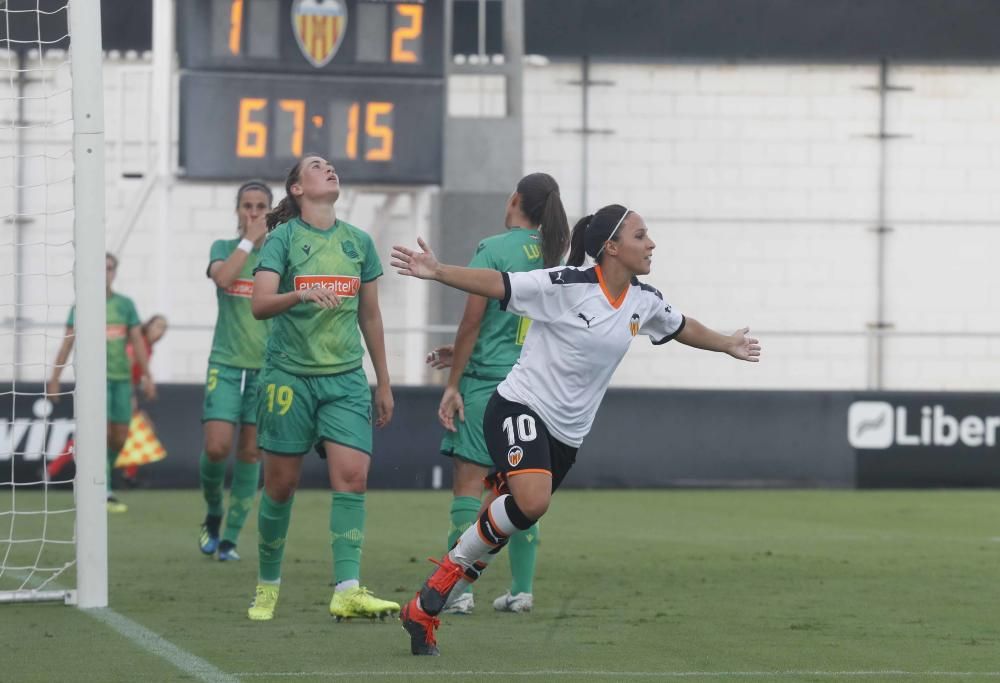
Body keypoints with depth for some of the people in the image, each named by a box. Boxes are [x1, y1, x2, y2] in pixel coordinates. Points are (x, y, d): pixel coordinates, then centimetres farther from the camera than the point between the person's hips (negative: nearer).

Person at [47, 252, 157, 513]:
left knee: (120, 436, 2)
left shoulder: (125, 304, 10)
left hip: (121, 377, 4)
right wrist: (54, 379, -1)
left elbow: (137, 342, 11)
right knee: (103, 430, -14)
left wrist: (147, 377, 6)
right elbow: (67, 344, 2)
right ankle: (105, 491, -12)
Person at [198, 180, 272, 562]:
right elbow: (223, 276, -18)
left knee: (250, 453, 0)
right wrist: (248, 240, -14)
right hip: (225, 363, -1)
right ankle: (213, 515, 14)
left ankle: (230, 538, 7)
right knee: (216, 447, -13)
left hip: (265, 367, 1)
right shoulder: (223, 248, 5)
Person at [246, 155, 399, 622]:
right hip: (289, 375, -3)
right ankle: (268, 584, 19)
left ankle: (347, 590, -19)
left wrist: (384, 383, 19)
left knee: (352, 476, -14)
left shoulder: (358, 241, 11)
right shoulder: (284, 237, -1)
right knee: (281, 484, 3)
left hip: (345, 377, 3)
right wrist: (301, 293, -33)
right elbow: (259, 304, -14)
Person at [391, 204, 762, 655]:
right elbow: (496, 284, -20)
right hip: (522, 408, -7)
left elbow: (680, 327, 26)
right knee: (532, 500, -32)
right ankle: (453, 566, -10)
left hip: (567, 433, 7)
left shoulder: (643, 302, 5)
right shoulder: (566, 285, -16)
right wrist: (437, 273, -33)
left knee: (505, 525, 7)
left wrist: (727, 345, 40)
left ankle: (424, 609, 17)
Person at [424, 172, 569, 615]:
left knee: (468, 482, -5)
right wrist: (460, 353, 23)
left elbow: (473, 321, -10)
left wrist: (453, 384, -6)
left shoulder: (494, 251, -8)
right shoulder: (552, 257, 10)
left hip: (487, 380, -6)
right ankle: (521, 590, 13)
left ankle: (460, 591, -10)